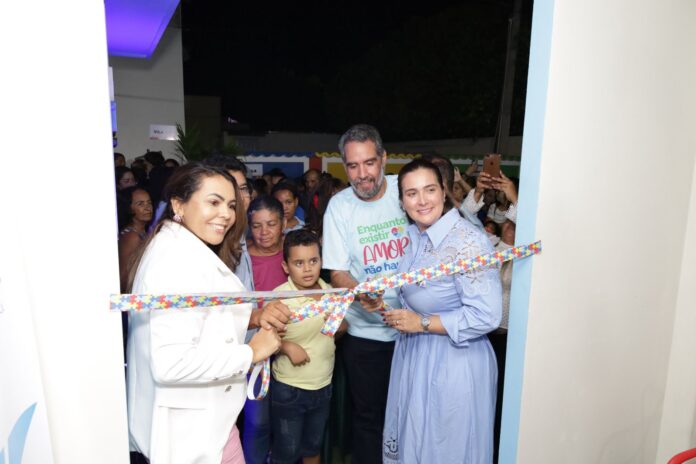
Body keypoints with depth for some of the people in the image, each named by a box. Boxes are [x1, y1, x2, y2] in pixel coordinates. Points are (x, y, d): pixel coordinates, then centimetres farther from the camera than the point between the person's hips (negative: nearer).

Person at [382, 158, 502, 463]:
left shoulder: (468, 241, -22)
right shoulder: (412, 235, 2)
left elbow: (486, 316, -25)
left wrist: (422, 323, -20)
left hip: (454, 361, -7)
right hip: (412, 355, 7)